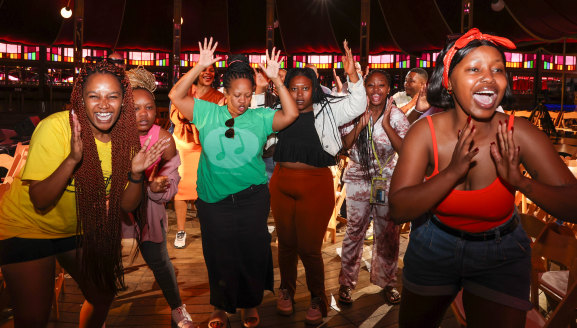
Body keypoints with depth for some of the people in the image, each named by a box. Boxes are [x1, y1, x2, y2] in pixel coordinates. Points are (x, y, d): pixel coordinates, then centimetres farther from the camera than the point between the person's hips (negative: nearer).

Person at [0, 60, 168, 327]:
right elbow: (40, 202, -28)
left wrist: (136, 173, -27)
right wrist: (72, 159, -42)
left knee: (104, 293, 15)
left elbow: (126, 205, -8)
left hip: (79, 229, 5)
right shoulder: (56, 127, -25)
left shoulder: (124, 137, -11)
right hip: (28, 228, -5)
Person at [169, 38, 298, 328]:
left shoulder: (260, 117, 0)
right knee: (219, 254, 13)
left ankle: (250, 304, 34)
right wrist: (199, 67, -10)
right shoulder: (207, 113, 1)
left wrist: (276, 80, -14)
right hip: (213, 200, 0)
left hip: (252, 198, 0)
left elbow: (291, 113, -8)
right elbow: (176, 96, -3)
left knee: (252, 253, 11)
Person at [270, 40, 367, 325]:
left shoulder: (326, 111, 1)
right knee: (286, 242, 15)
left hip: (315, 186, -3)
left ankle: (317, 298, 27)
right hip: (282, 184, 3)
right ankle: (286, 290, 38)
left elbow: (357, 106, -7)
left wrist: (352, 75, -20)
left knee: (309, 246, 4)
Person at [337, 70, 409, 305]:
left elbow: (404, 149, -13)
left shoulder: (396, 115, -2)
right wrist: (361, 124, -21)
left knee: (388, 233, 5)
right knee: (354, 230, 2)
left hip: (388, 180, 0)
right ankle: (346, 282, 17)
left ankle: (387, 282, 25)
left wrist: (386, 124, -21)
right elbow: (345, 145, -9)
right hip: (358, 178, 0)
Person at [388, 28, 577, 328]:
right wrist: (453, 172, -38)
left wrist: (520, 181, -38)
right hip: (434, 246, 2)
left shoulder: (518, 135, -21)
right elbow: (398, 210, -26)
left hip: (502, 256, -1)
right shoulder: (425, 132, -20)